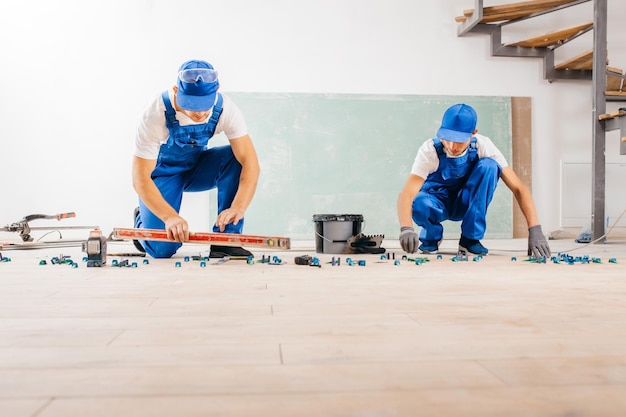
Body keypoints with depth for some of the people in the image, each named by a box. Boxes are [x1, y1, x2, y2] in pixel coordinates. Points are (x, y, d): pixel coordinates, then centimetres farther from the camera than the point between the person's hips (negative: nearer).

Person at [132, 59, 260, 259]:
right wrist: (170, 216, -45)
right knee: (162, 249, -18)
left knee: (235, 157, -29)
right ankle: (143, 220, 19)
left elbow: (250, 163, -29)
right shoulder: (156, 114, -31)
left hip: (198, 166, 3)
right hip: (163, 171, -2)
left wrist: (238, 208, -45)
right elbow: (140, 178, -30)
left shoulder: (226, 109, -26)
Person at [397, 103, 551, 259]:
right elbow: (406, 194, -38)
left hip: (466, 203, 2)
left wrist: (535, 231, -35)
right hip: (438, 204, -2)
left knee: (488, 165, -27)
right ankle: (431, 236, -2)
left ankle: (470, 239, -15)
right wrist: (406, 229, -59)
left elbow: (518, 188, -23)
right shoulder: (430, 150, -27)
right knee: (419, 204, -39)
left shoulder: (483, 146, -22)